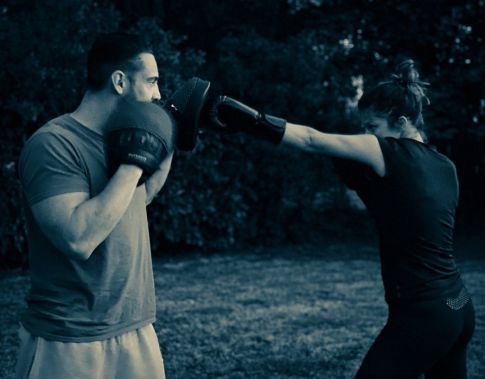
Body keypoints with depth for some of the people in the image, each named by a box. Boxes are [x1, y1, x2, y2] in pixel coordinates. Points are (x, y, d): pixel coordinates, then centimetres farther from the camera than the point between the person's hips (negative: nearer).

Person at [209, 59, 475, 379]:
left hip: (422, 316, -9)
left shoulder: (392, 153, -11)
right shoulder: (445, 166, 10)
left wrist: (250, 121, -14)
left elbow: (311, 140, -14)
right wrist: (367, 180, 13)